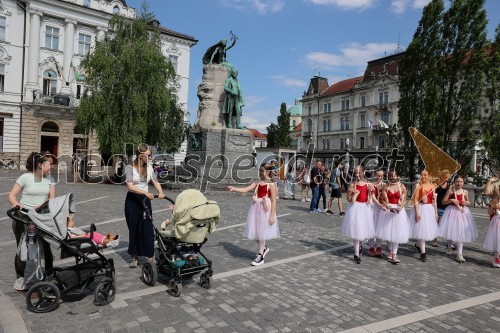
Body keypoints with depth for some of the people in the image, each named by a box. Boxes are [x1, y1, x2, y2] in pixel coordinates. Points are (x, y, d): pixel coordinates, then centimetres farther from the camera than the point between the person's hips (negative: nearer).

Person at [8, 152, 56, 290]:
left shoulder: (49, 179, 2)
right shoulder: (25, 177, -9)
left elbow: (52, 199, -2)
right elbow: (11, 195, -8)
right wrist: (16, 204, -29)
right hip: (23, 217, -3)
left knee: (46, 247, 7)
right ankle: (20, 277, 23)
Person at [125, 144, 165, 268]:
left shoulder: (149, 167, 3)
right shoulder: (130, 167, -11)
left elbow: (155, 181, 1)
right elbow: (130, 186, -20)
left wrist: (160, 192, -19)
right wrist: (146, 193, -31)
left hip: (145, 200, 3)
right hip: (132, 200, -2)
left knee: (147, 228, -4)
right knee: (134, 229, 5)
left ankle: (150, 255, 6)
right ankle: (135, 257, 17)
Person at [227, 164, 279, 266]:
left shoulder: (271, 184, -9)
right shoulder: (257, 183, 8)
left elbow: (274, 201, -11)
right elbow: (245, 190, 5)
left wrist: (272, 216, -14)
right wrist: (233, 189, -8)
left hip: (265, 210, -6)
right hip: (256, 209, 6)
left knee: (261, 232, 2)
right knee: (254, 231, 9)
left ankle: (260, 256, 16)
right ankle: (264, 248, 35)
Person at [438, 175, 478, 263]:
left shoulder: (465, 192, 3)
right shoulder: (451, 191, -5)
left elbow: (468, 203, 16)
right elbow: (443, 201, -5)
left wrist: (466, 203, -6)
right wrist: (451, 200, -21)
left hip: (462, 212, 2)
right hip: (452, 212, -2)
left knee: (461, 233, 0)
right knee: (450, 232, 10)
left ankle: (459, 254, 2)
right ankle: (449, 248, 35)